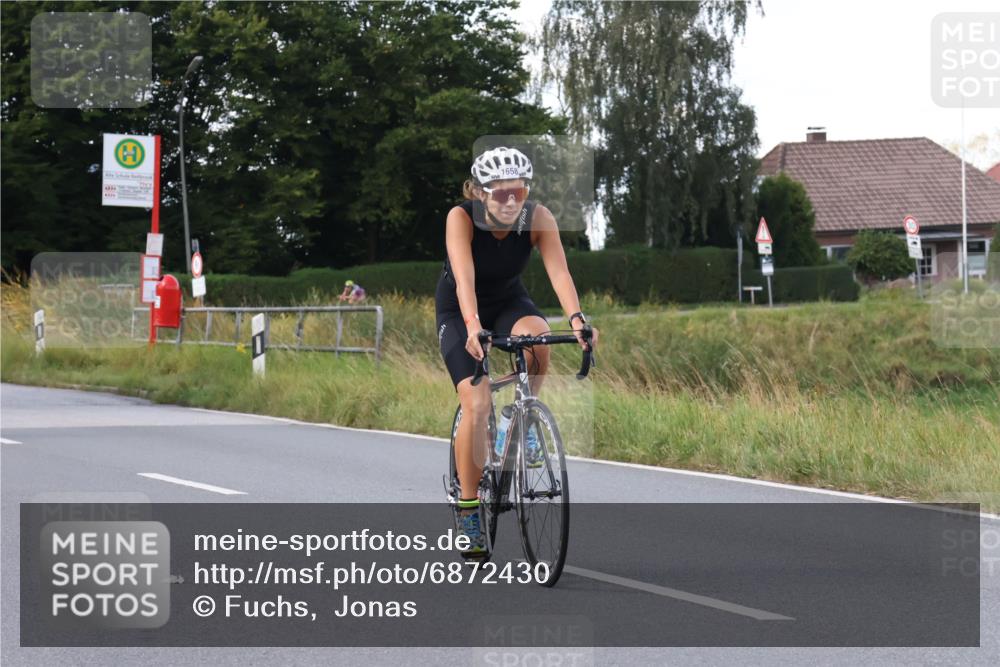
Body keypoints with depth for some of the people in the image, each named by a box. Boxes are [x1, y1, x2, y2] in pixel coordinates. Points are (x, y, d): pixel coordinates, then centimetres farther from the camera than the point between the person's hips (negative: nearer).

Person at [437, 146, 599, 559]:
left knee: (536, 334, -33)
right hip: (458, 310, -2)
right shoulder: (461, 218, -28)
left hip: (508, 300, 2)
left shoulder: (538, 218, -23)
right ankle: (467, 509, -7)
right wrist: (473, 327, -56)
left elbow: (558, 271, -35)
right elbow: (464, 277, -41)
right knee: (476, 404, -19)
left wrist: (576, 318, -51)